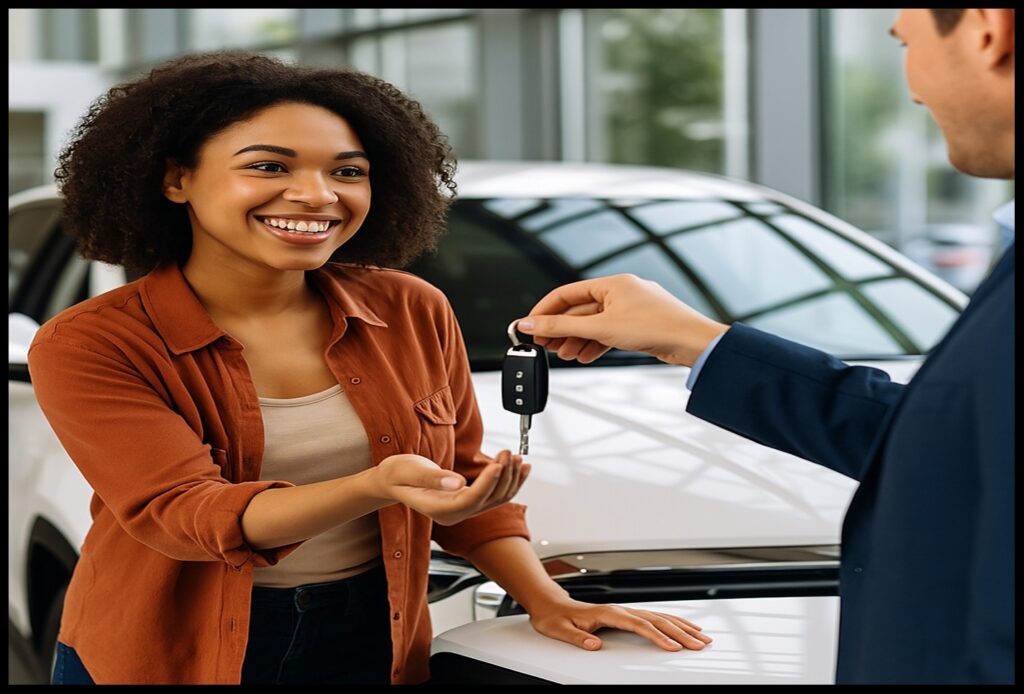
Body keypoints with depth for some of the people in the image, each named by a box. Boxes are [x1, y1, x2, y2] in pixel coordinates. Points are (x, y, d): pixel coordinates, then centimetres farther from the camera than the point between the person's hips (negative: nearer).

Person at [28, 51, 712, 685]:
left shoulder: (412, 312, -3)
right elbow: (179, 513, -24)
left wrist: (544, 597, -5)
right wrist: (376, 488, -38)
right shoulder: (86, 346, -14)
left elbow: (463, 472, 9)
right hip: (167, 654, -2)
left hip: (369, 645, 3)